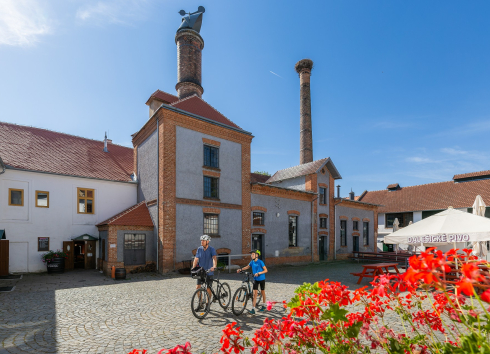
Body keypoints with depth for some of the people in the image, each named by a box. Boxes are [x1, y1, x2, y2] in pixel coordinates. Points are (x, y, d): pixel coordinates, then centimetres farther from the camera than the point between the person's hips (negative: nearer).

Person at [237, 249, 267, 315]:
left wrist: (259, 273, -30)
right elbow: (247, 266, 15)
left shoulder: (260, 262, -18)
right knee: (255, 293, -5)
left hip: (261, 279, -3)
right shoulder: (252, 262, -3)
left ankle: (263, 306, 34)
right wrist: (241, 269, 2)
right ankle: (253, 309, -7)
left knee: (262, 292, 14)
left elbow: (265, 270, -18)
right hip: (255, 279, 3)